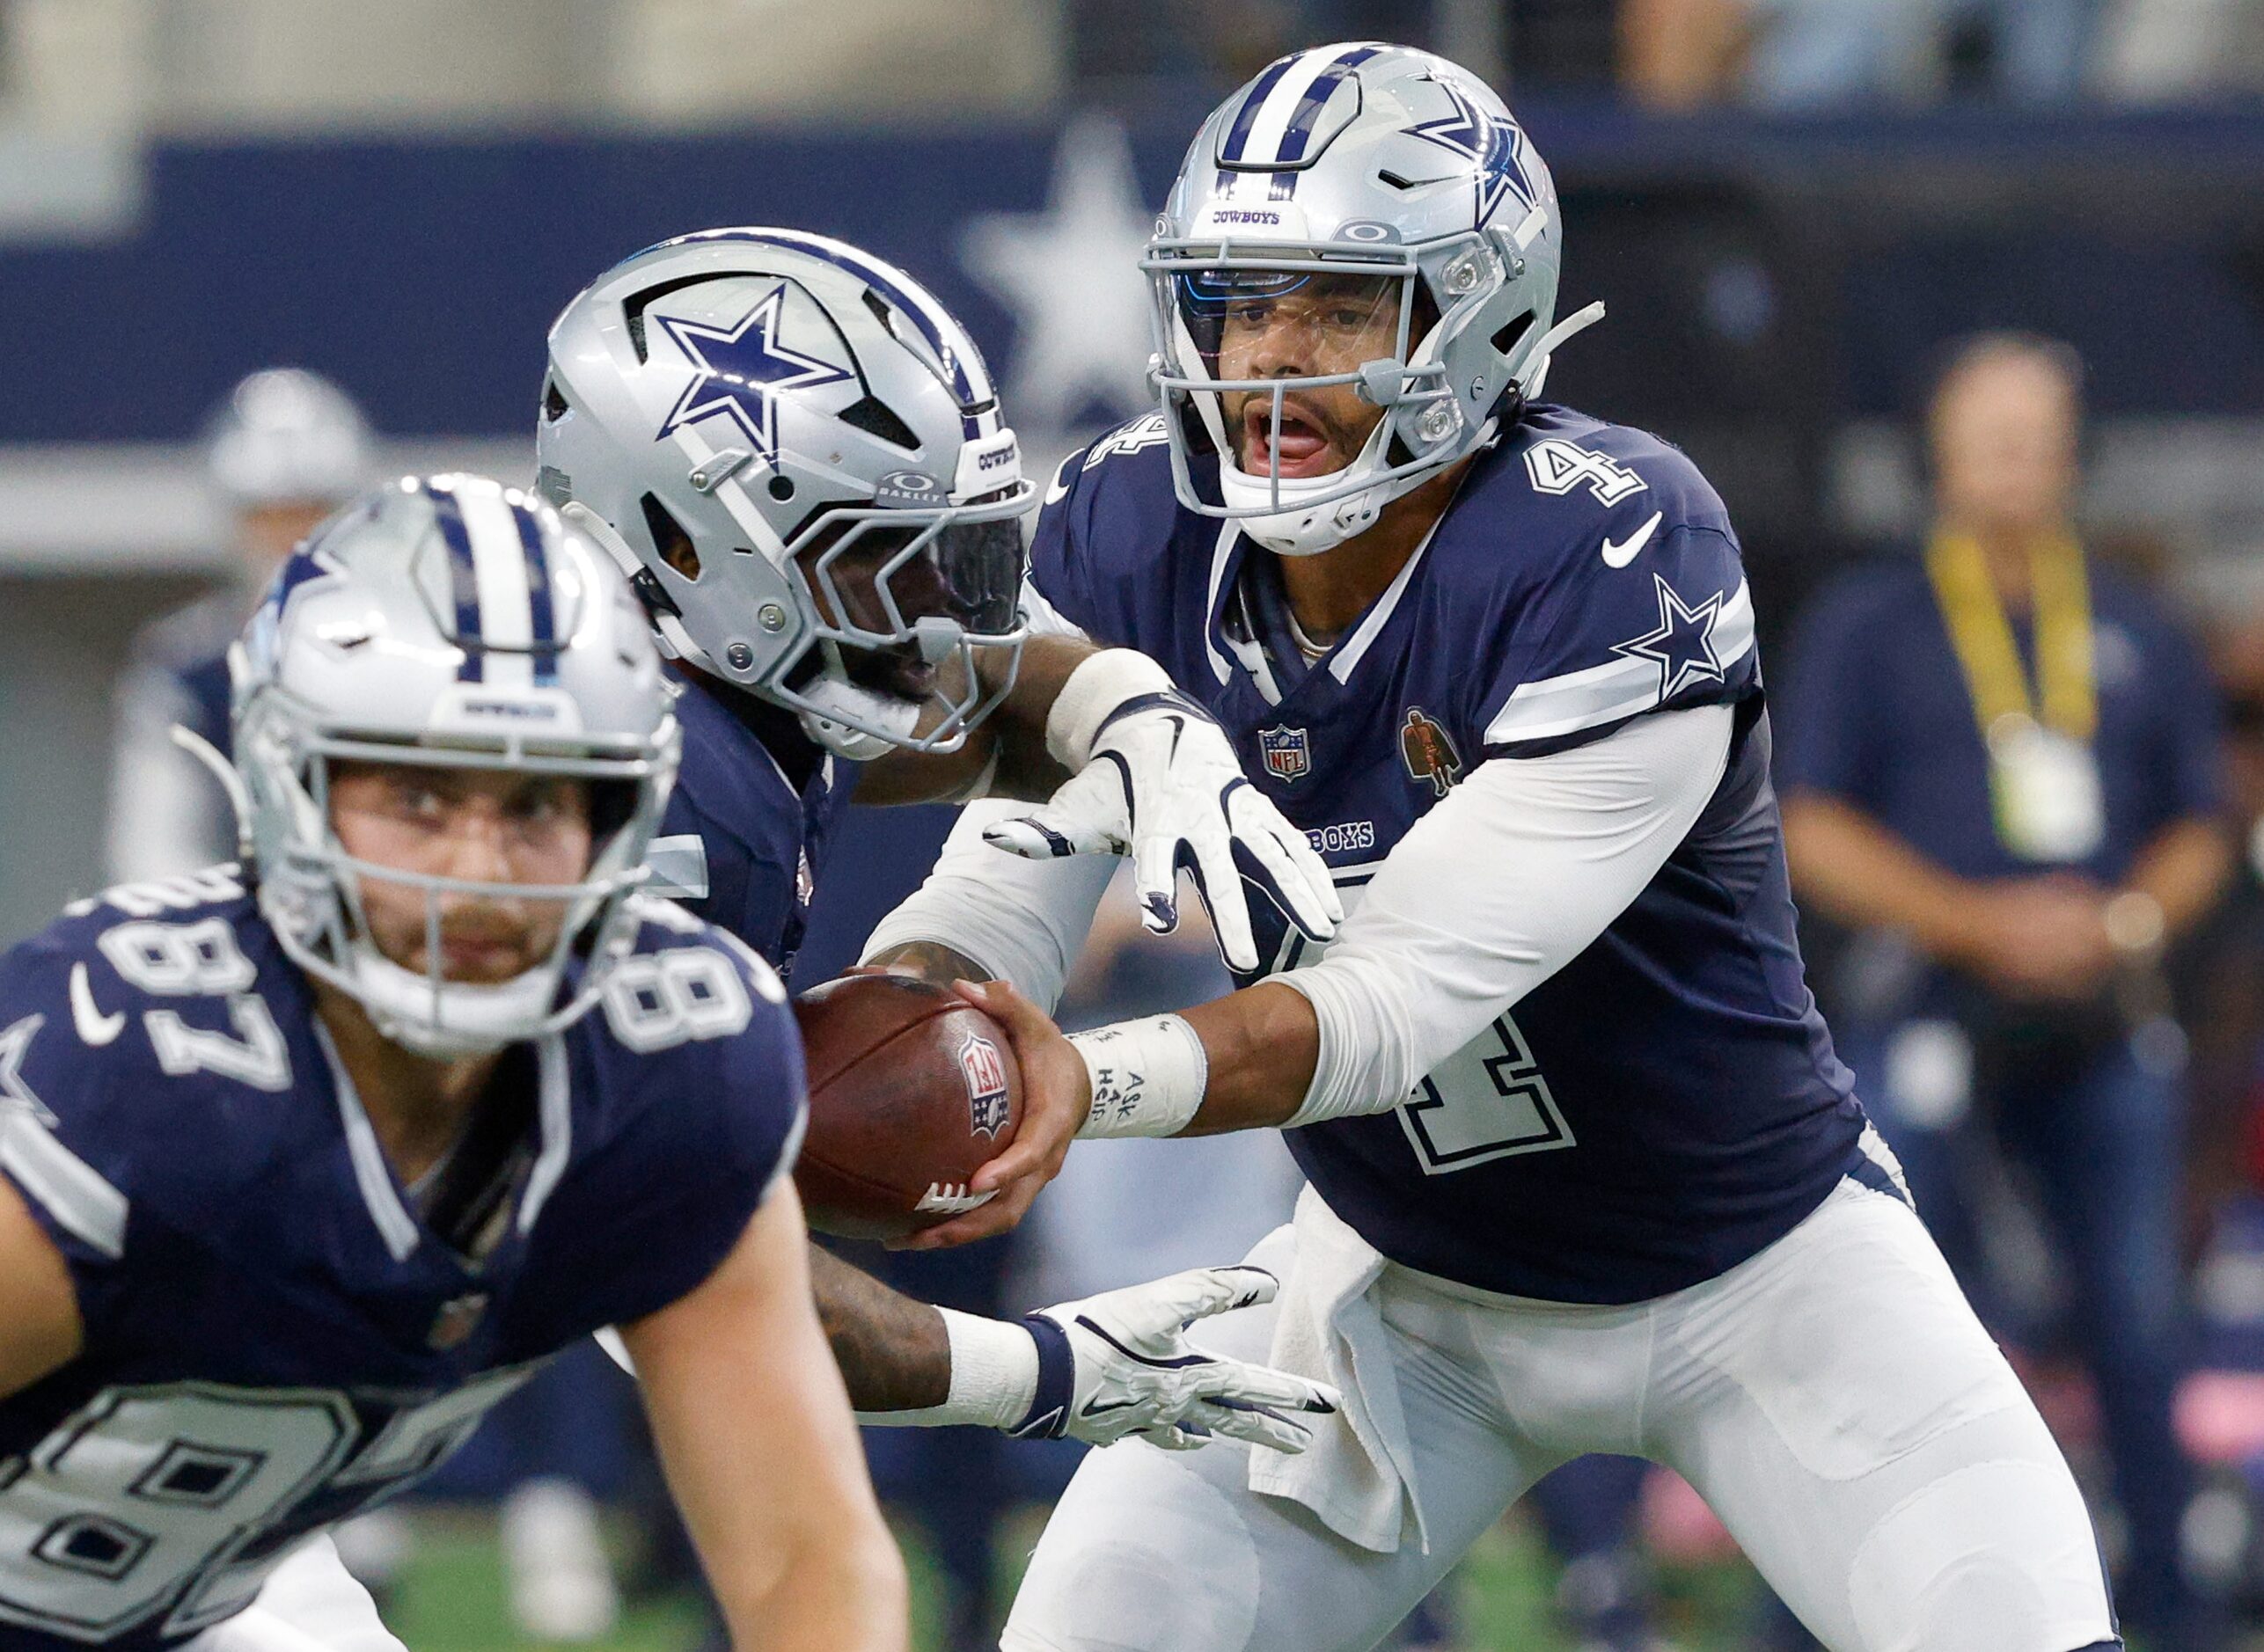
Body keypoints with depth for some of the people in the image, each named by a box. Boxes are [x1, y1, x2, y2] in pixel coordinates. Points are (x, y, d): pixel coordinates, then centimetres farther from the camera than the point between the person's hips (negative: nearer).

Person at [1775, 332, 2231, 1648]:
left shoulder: (2141, 635, 14)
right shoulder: (1870, 627, 5)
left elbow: (2201, 836, 15)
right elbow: (1813, 834, 0)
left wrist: (2123, 921, -7)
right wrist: (1981, 923, -12)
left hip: (2106, 1027, 3)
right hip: (1933, 1018, -3)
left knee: (2140, 1328, 1)